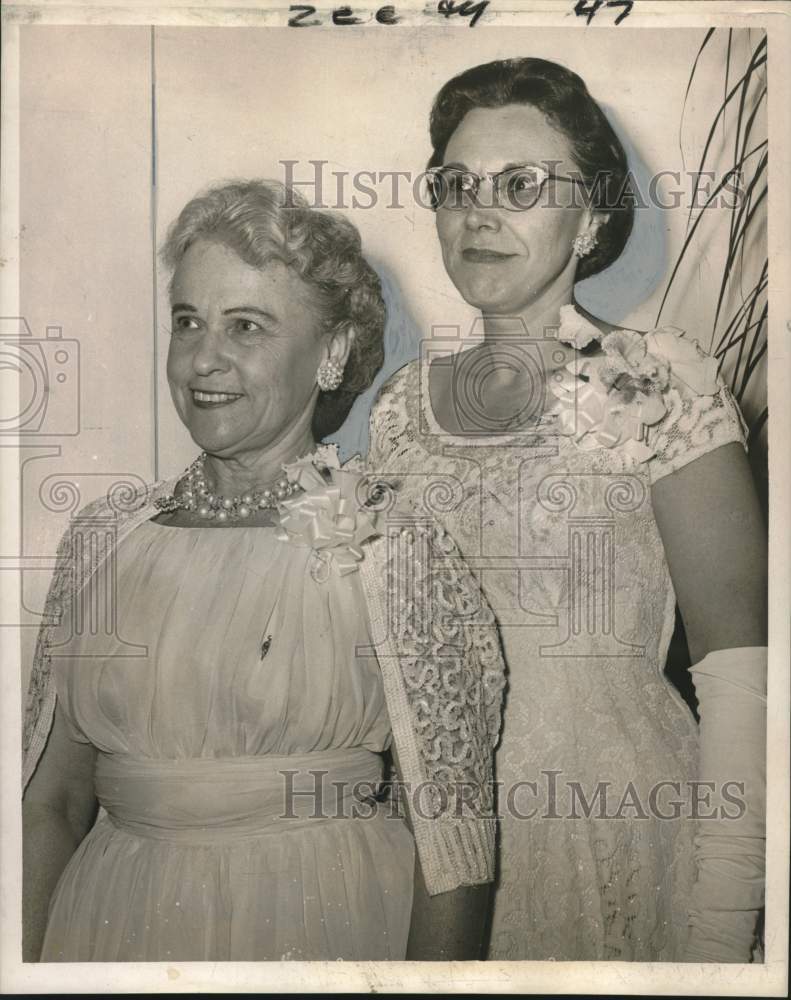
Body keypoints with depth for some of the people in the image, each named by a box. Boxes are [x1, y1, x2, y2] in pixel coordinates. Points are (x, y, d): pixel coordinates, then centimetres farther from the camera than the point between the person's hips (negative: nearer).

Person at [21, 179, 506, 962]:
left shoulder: (398, 553, -14)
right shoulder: (104, 536, -1)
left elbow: (451, 845, -11)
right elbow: (54, 798, 3)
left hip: (323, 924, -3)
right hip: (111, 922, 4)